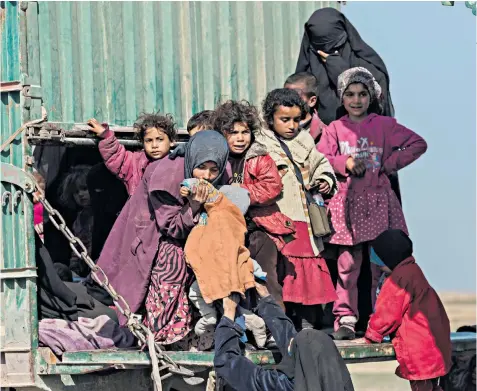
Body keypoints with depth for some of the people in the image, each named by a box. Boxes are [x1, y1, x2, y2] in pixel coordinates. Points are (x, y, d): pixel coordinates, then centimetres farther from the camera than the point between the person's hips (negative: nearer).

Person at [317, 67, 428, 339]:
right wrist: (345, 163, -13)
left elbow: (418, 144, 5)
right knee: (348, 263, -3)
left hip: (378, 203, -1)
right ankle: (346, 319, 0)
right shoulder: (335, 129, 11)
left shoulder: (384, 125, 7)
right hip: (347, 203, 1)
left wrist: (389, 164, -2)